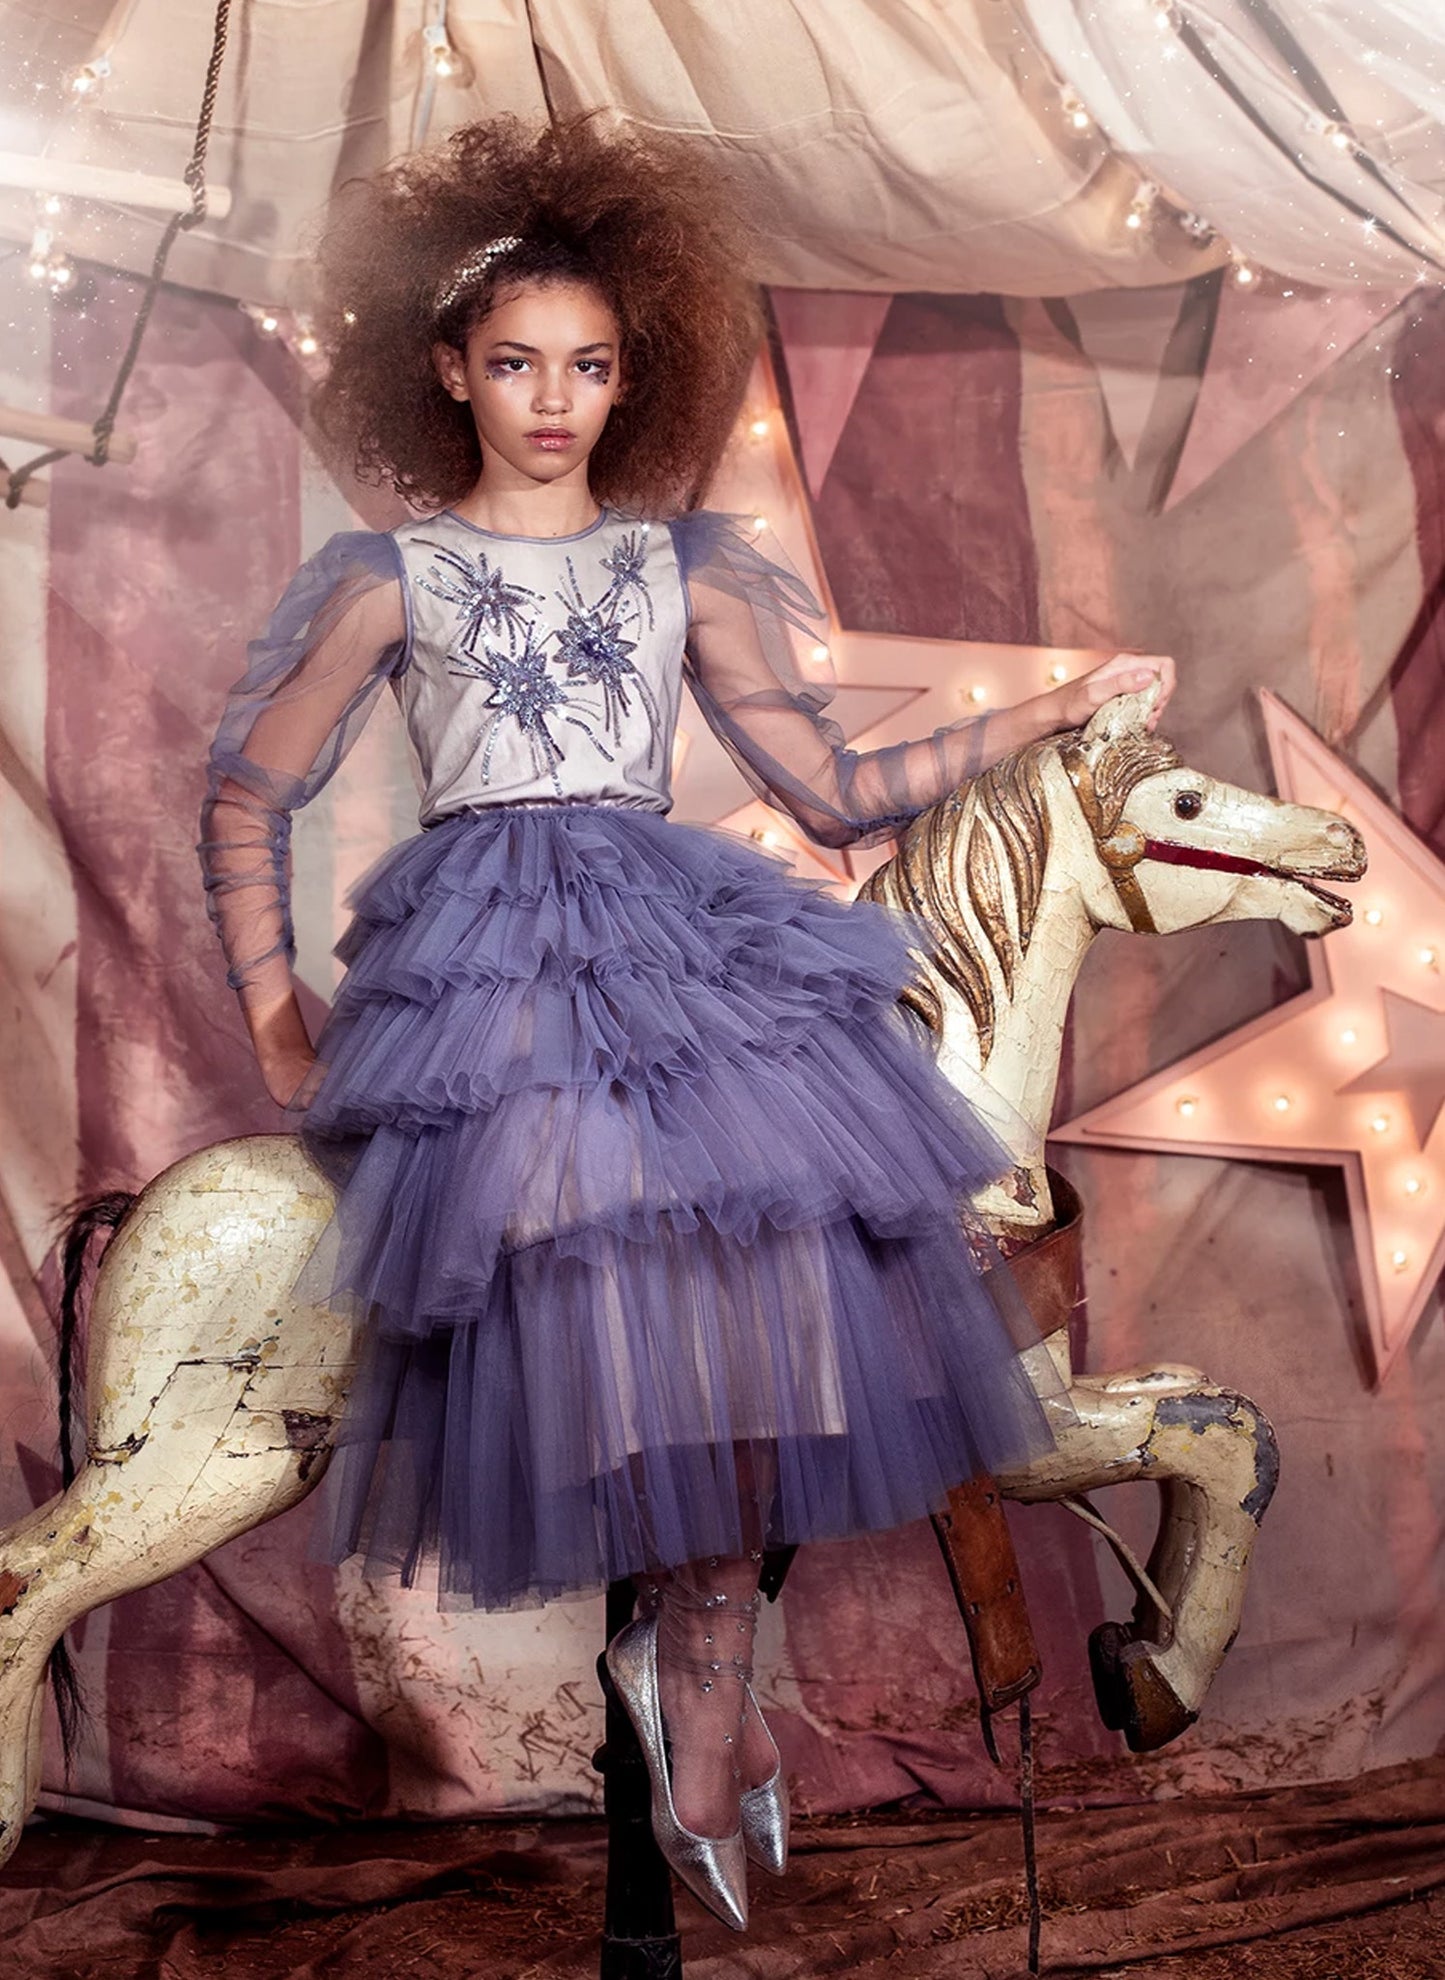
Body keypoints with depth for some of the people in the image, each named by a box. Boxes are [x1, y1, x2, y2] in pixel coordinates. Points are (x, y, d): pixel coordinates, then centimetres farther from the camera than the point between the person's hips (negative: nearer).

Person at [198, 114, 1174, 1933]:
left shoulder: (684, 569, 18)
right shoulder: (390, 579, 12)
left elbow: (834, 792, 14)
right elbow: (247, 793, 14)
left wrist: (1040, 715, 8)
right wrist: (273, 1019, 7)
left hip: (678, 938, 2)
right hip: (487, 951, -2)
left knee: (754, 1238, -22)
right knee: (578, 1215, -24)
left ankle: (693, 1672, -8)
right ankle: (712, 1678, -5)